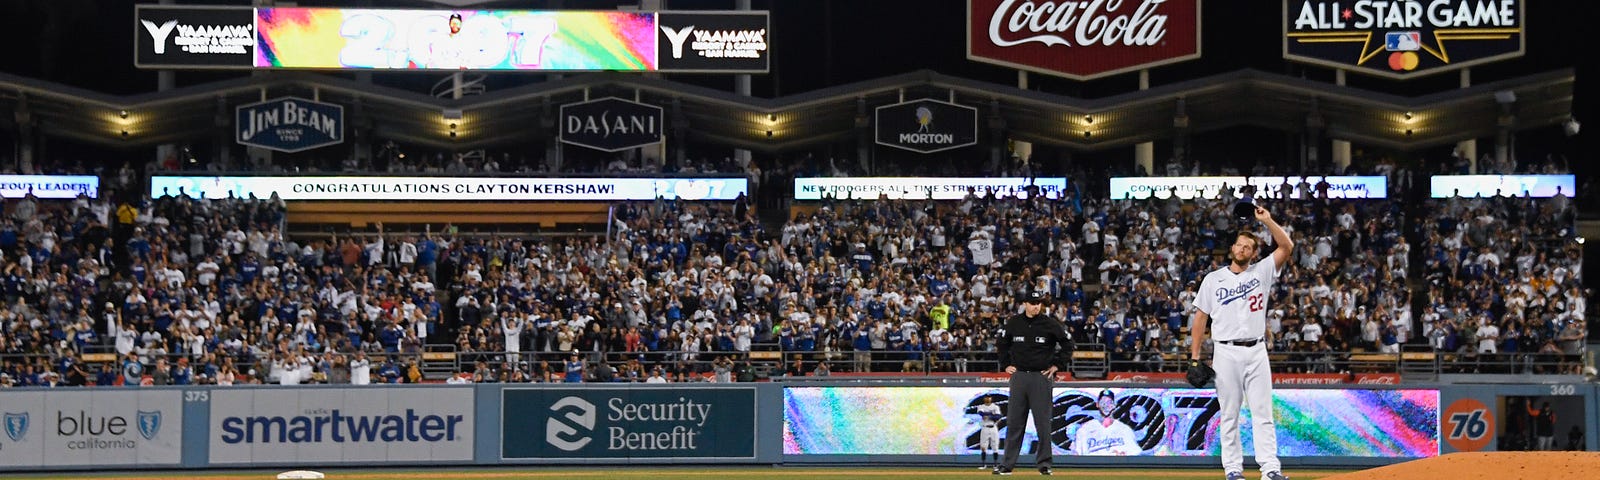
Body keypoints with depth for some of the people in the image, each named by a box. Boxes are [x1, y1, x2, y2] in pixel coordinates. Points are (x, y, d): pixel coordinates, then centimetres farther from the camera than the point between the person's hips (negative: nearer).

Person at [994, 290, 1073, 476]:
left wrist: (1057, 365, 1)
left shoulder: (1050, 324, -3)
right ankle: (1007, 464, 7)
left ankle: (1044, 464, 6)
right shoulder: (1014, 323, 5)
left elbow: (1068, 344, 6)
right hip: (1019, 376, 2)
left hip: (1041, 377, -2)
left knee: (1043, 422, -1)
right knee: (1014, 422, 4)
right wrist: (1006, 364, 12)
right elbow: (1001, 344, 21)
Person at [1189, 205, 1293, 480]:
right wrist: (1195, 356, 2)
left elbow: (1287, 247, -4)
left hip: (1256, 352, 0)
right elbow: (1200, 317, 8)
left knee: (1263, 412, -3)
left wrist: (1267, 220, -14)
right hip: (1226, 352, 0)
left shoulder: (1261, 272, 8)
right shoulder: (1213, 279, 7)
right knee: (1229, 414, 2)